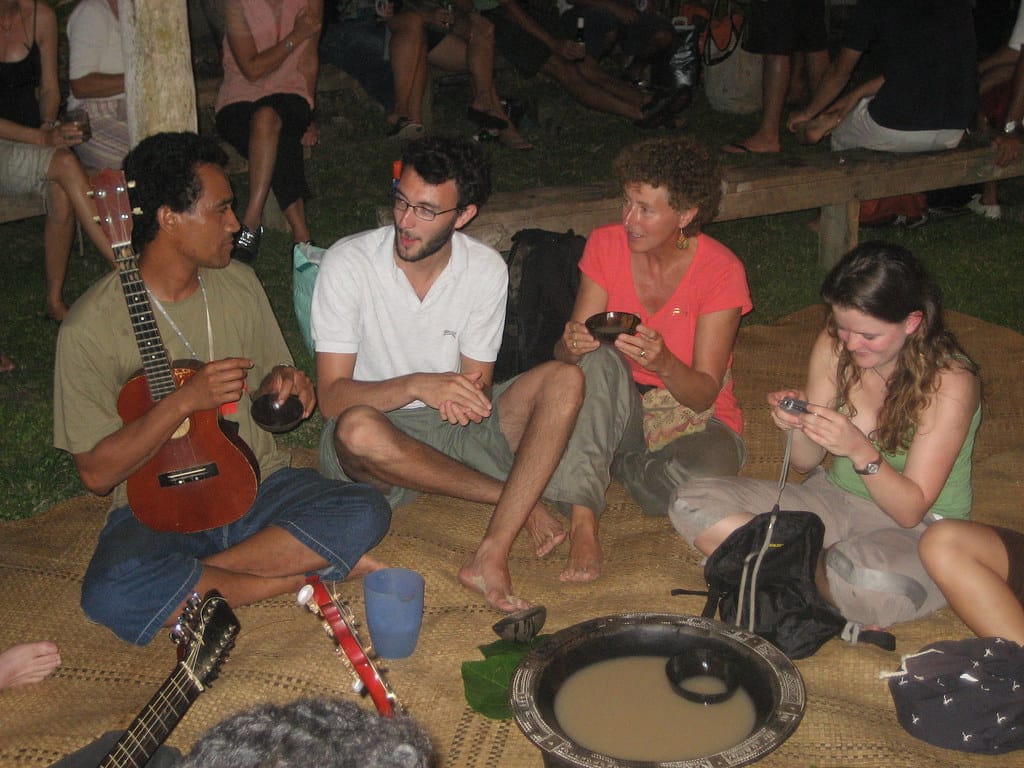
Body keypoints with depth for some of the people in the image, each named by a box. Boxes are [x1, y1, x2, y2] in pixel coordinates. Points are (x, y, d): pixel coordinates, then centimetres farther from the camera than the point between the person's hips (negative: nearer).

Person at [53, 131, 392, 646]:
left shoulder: (239, 283, 5)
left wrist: (282, 386, -8)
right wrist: (183, 401, -24)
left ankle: (188, 583, -16)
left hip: (258, 484, 4)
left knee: (365, 513, -23)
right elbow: (96, 473, -13)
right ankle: (304, 571, -19)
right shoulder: (92, 327, -12)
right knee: (112, 594, -35)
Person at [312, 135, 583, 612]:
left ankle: (492, 556, -34)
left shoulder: (486, 270, -5)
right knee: (357, 428, -39)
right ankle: (519, 501, -20)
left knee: (563, 380, -20)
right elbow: (332, 397, -16)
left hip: (455, 429, 3)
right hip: (382, 436, -3)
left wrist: (469, 396, -27)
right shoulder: (348, 263, -14)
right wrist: (417, 385, -33)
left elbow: (477, 382, -1)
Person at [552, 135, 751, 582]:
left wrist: (663, 363, -39)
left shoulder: (721, 270, -16)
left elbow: (703, 395, -18)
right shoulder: (606, 245, -6)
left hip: (695, 418, -1)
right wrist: (572, 345, -33)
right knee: (601, 357, -31)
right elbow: (564, 353, -8)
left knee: (699, 481, -36)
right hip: (620, 412, 2)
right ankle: (582, 520, -37)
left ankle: (615, 466, -2)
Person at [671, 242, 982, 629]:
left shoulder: (950, 383, -19)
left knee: (868, 578, -43)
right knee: (692, 504, -12)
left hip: (920, 530, -5)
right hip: (834, 499, 5)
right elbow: (806, 463, 1)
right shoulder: (833, 346, -7)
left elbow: (911, 510, -19)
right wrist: (798, 427, -22)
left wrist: (860, 450, -35)